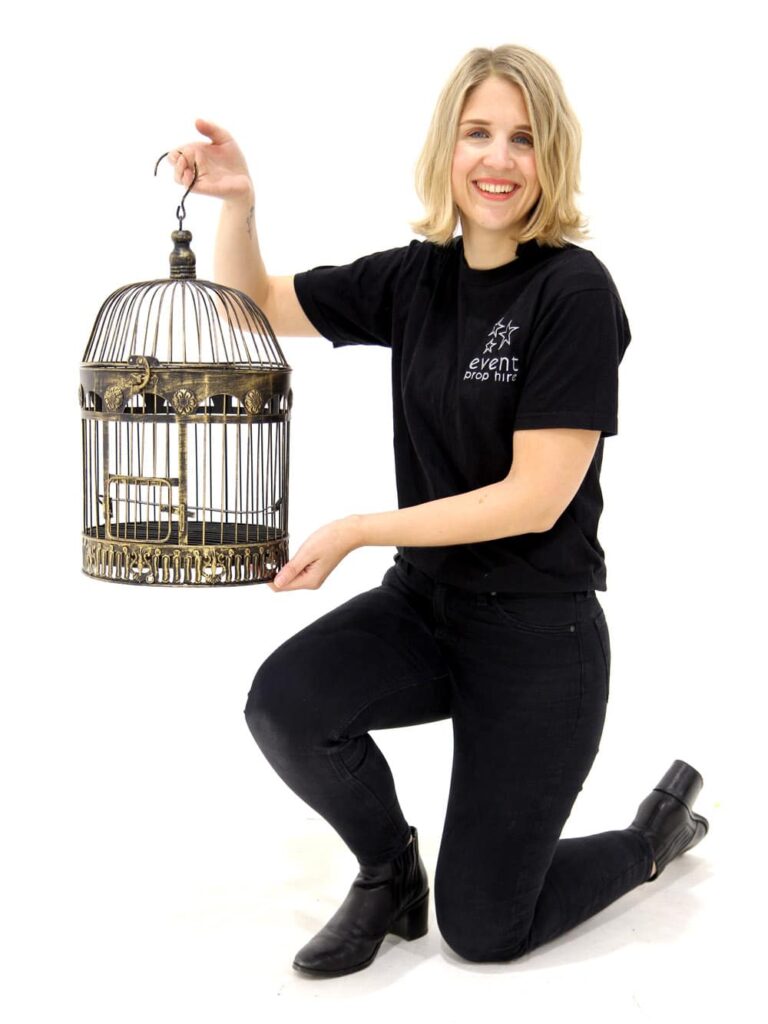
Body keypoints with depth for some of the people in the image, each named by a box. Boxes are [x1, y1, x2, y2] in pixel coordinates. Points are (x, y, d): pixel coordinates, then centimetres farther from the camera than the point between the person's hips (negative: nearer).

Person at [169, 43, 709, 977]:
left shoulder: (575, 289, -16)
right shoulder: (416, 278, 0)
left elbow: (536, 497, -19)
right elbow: (255, 306, 10)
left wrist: (357, 531, -19)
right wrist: (236, 201, -8)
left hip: (539, 630, -5)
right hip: (424, 603, 5)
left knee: (483, 928, 2)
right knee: (284, 703, -25)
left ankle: (662, 828, 31)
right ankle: (389, 867, 8)